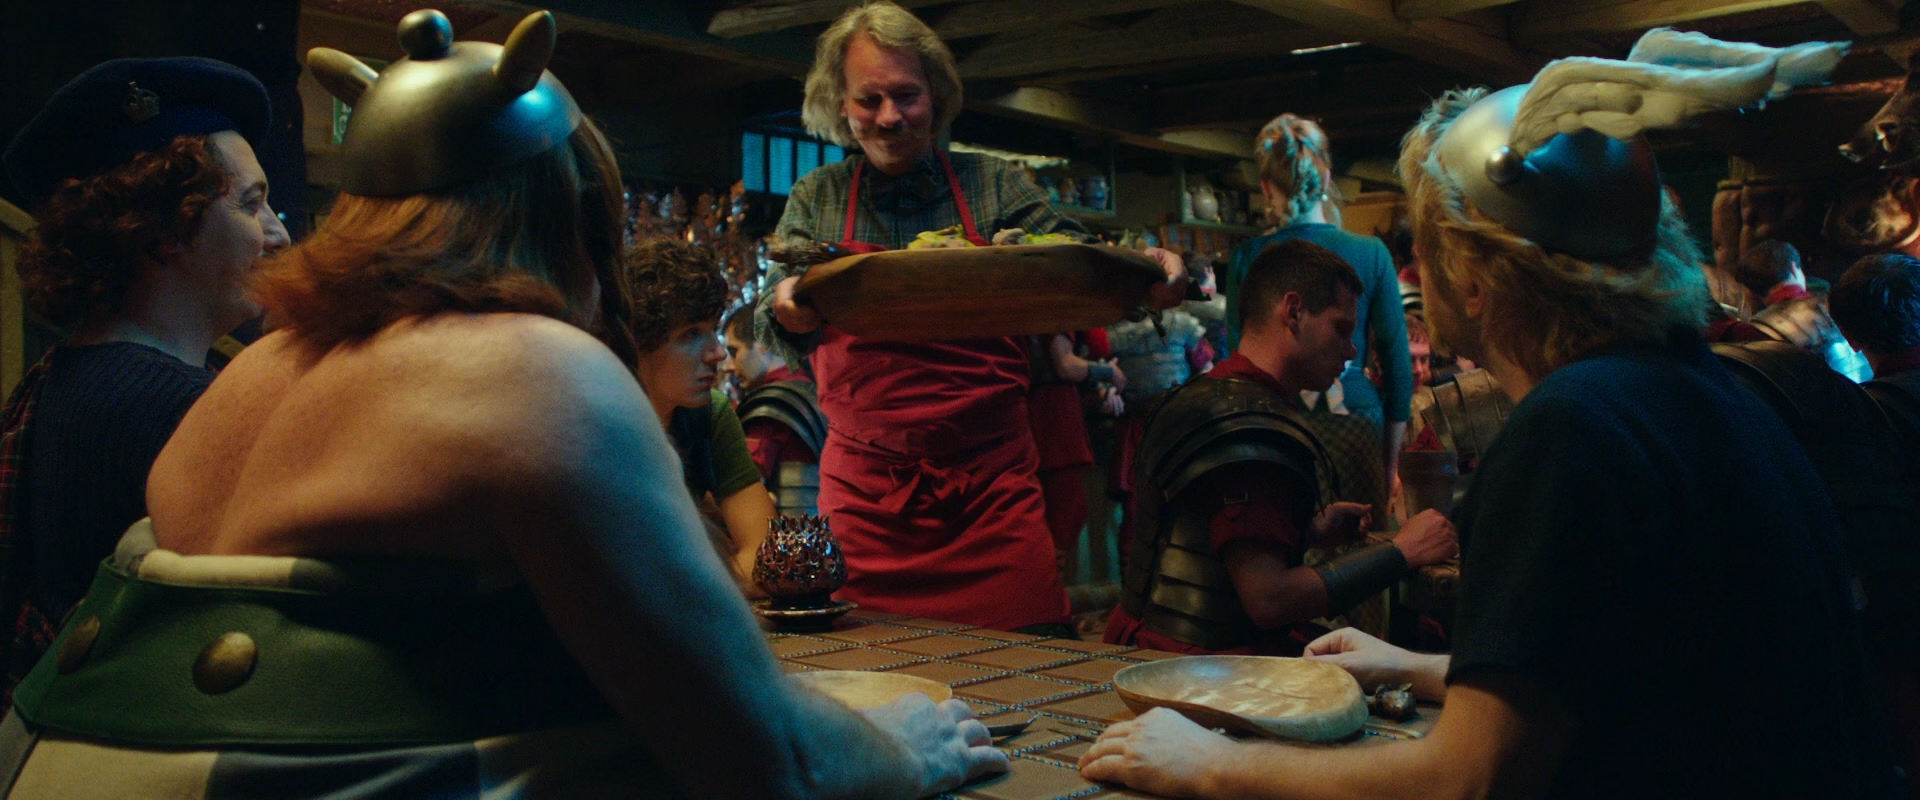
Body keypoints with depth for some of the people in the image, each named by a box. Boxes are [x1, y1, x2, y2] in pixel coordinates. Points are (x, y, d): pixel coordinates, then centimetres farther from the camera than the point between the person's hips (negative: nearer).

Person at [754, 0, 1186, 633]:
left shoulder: (993, 185, 5)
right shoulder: (815, 201, 7)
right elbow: (779, 328, -3)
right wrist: (786, 314, -27)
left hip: (991, 481, 0)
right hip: (866, 493, 1)